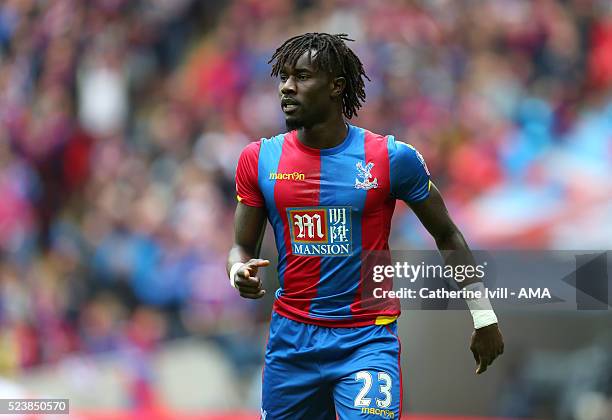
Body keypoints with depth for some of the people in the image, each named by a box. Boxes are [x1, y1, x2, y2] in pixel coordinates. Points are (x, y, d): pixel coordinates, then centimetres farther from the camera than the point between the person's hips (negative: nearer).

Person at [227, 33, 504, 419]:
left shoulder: (393, 158, -6)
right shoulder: (259, 159, 1)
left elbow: (447, 235, 5)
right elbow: (243, 246, 9)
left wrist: (484, 318, 8)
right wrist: (240, 274, -15)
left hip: (368, 340, -3)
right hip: (291, 337, 3)